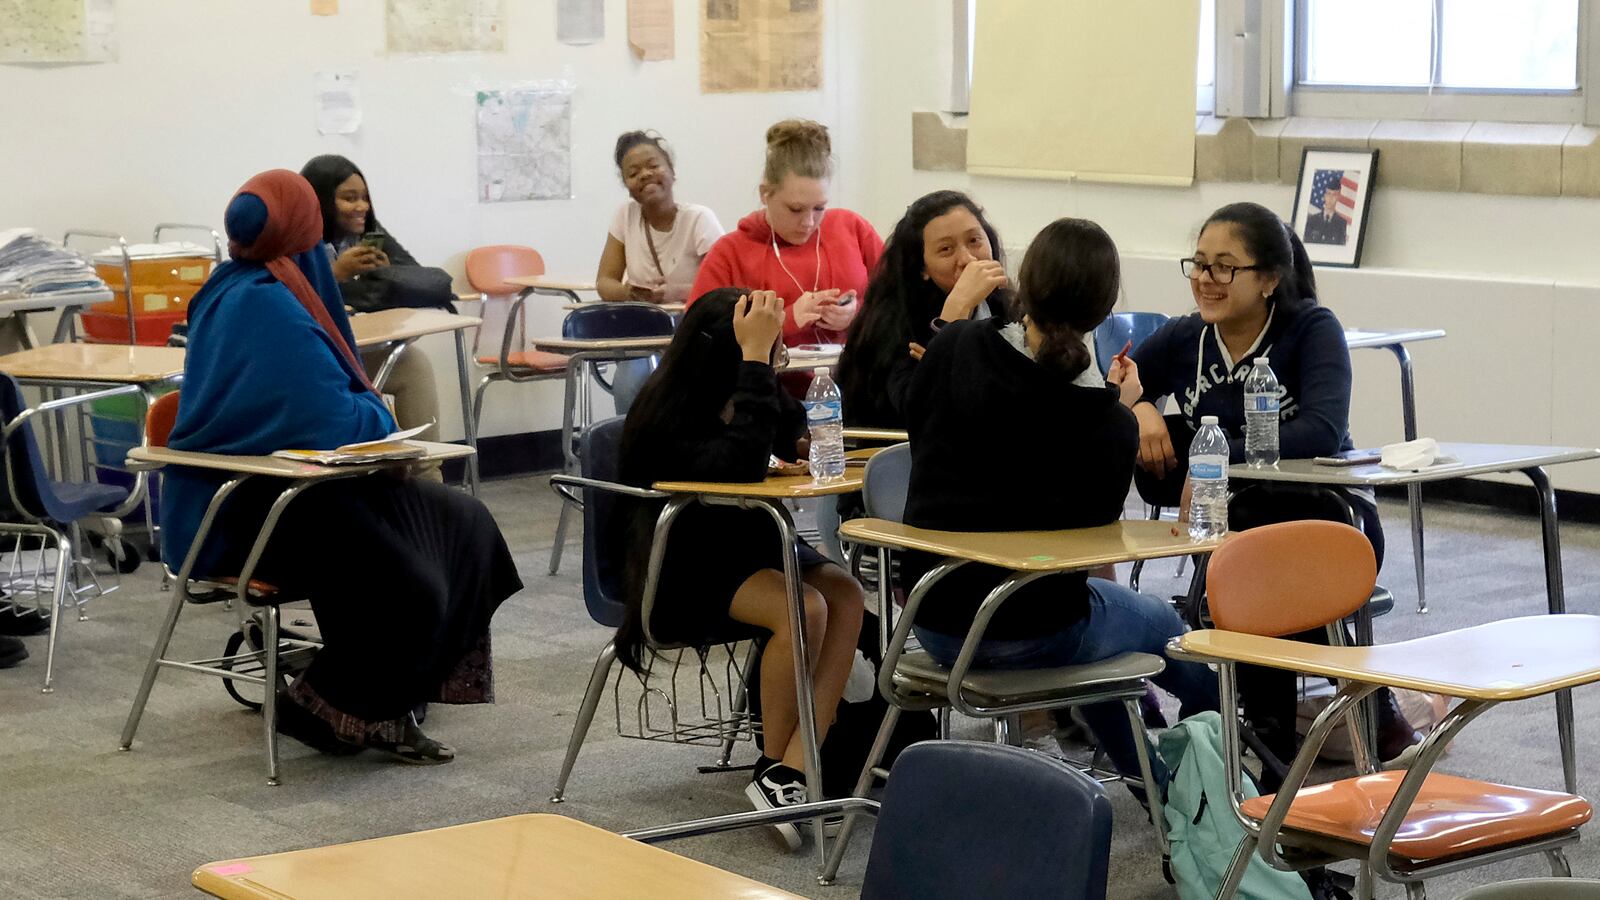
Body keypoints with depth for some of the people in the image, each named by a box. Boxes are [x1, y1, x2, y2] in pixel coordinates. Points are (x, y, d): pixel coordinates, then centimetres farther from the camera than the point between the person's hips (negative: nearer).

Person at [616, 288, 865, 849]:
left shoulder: (748, 389, 5)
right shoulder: (665, 419, -20)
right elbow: (742, 462, -34)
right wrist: (753, 358, -34)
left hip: (752, 543, 8)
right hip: (685, 567, -8)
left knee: (846, 596, -21)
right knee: (802, 609, -30)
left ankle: (789, 773, -27)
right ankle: (773, 766, -11)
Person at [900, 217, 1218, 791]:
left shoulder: (953, 348, -11)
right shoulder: (1106, 424, -18)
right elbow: (1097, 526, -2)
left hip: (933, 620, 5)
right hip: (1029, 633, -5)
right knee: (1164, 628, 28)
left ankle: (1155, 780, 51)